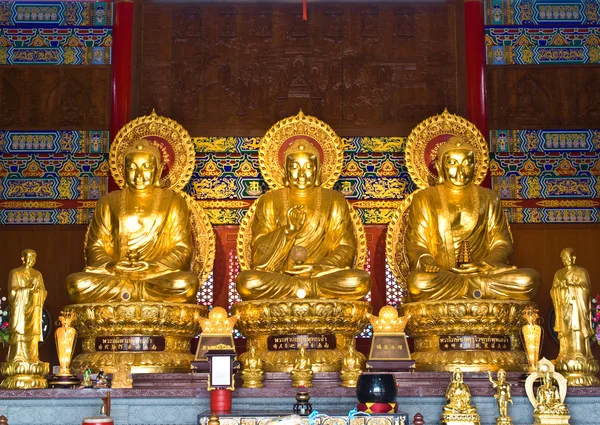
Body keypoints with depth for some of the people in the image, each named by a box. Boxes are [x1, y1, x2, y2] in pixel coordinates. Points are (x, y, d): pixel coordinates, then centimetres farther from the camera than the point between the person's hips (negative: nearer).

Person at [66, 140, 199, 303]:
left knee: (187, 283, -35)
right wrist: (111, 265, -13)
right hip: (114, 275, 2)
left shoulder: (173, 202, 13)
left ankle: (123, 291, -21)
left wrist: (151, 268, -14)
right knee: (76, 283, -29)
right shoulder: (109, 202, 17)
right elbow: (95, 247, 11)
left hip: (160, 275, -1)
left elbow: (182, 249, 4)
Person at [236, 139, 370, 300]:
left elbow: (346, 250, 5)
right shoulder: (269, 201, 8)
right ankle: (316, 289, -20)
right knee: (246, 281, -33)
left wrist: (315, 269, -13)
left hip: (322, 274, 0)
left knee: (360, 280, -29)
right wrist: (287, 229, -15)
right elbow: (259, 256, 1)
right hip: (279, 275, 0)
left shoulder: (334, 201, 10)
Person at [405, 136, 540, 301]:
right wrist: (426, 262, -18)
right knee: (418, 282, -39)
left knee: (530, 279, -26)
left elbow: (502, 244, 11)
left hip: (483, 272, 1)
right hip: (441, 274, -1)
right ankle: (483, 288, -23)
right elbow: (416, 245, 7)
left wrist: (484, 265, -12)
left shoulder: (488, 199, 17)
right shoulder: (425, 199, 12)